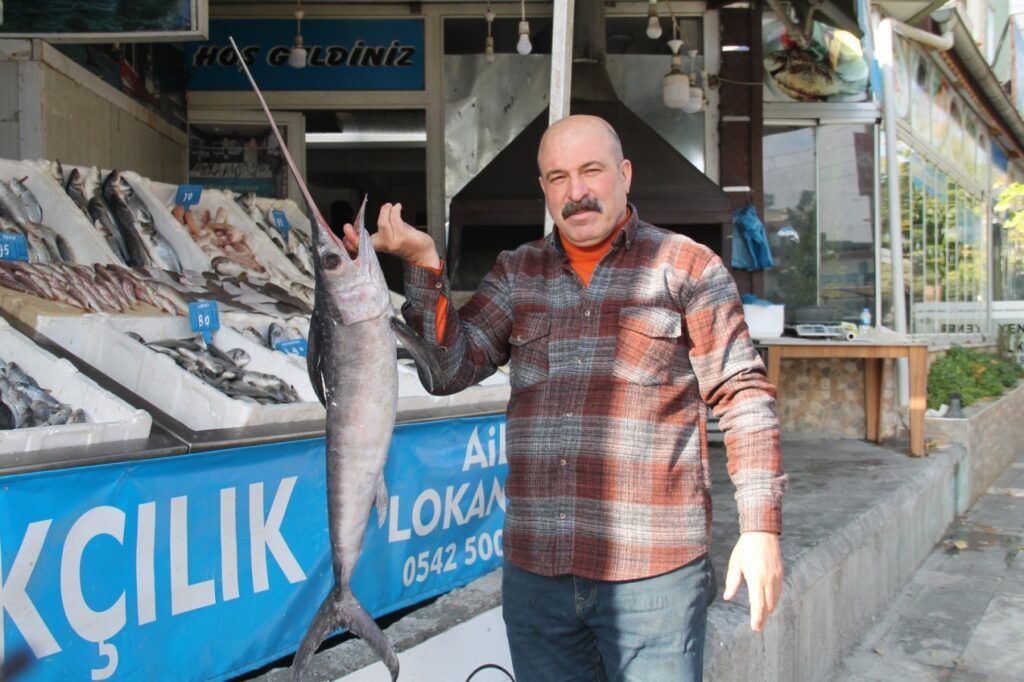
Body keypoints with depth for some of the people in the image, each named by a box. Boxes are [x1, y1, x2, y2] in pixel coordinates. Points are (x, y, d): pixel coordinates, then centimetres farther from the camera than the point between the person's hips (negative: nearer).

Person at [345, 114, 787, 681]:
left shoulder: (687, 268, 1)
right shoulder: (516, 274, 12)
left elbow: (742, 398, -2)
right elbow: (451, 368, 4)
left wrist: (760, 528, -9)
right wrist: (424, 263, -8)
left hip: (651, 571, -4)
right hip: (534, 570, 4)